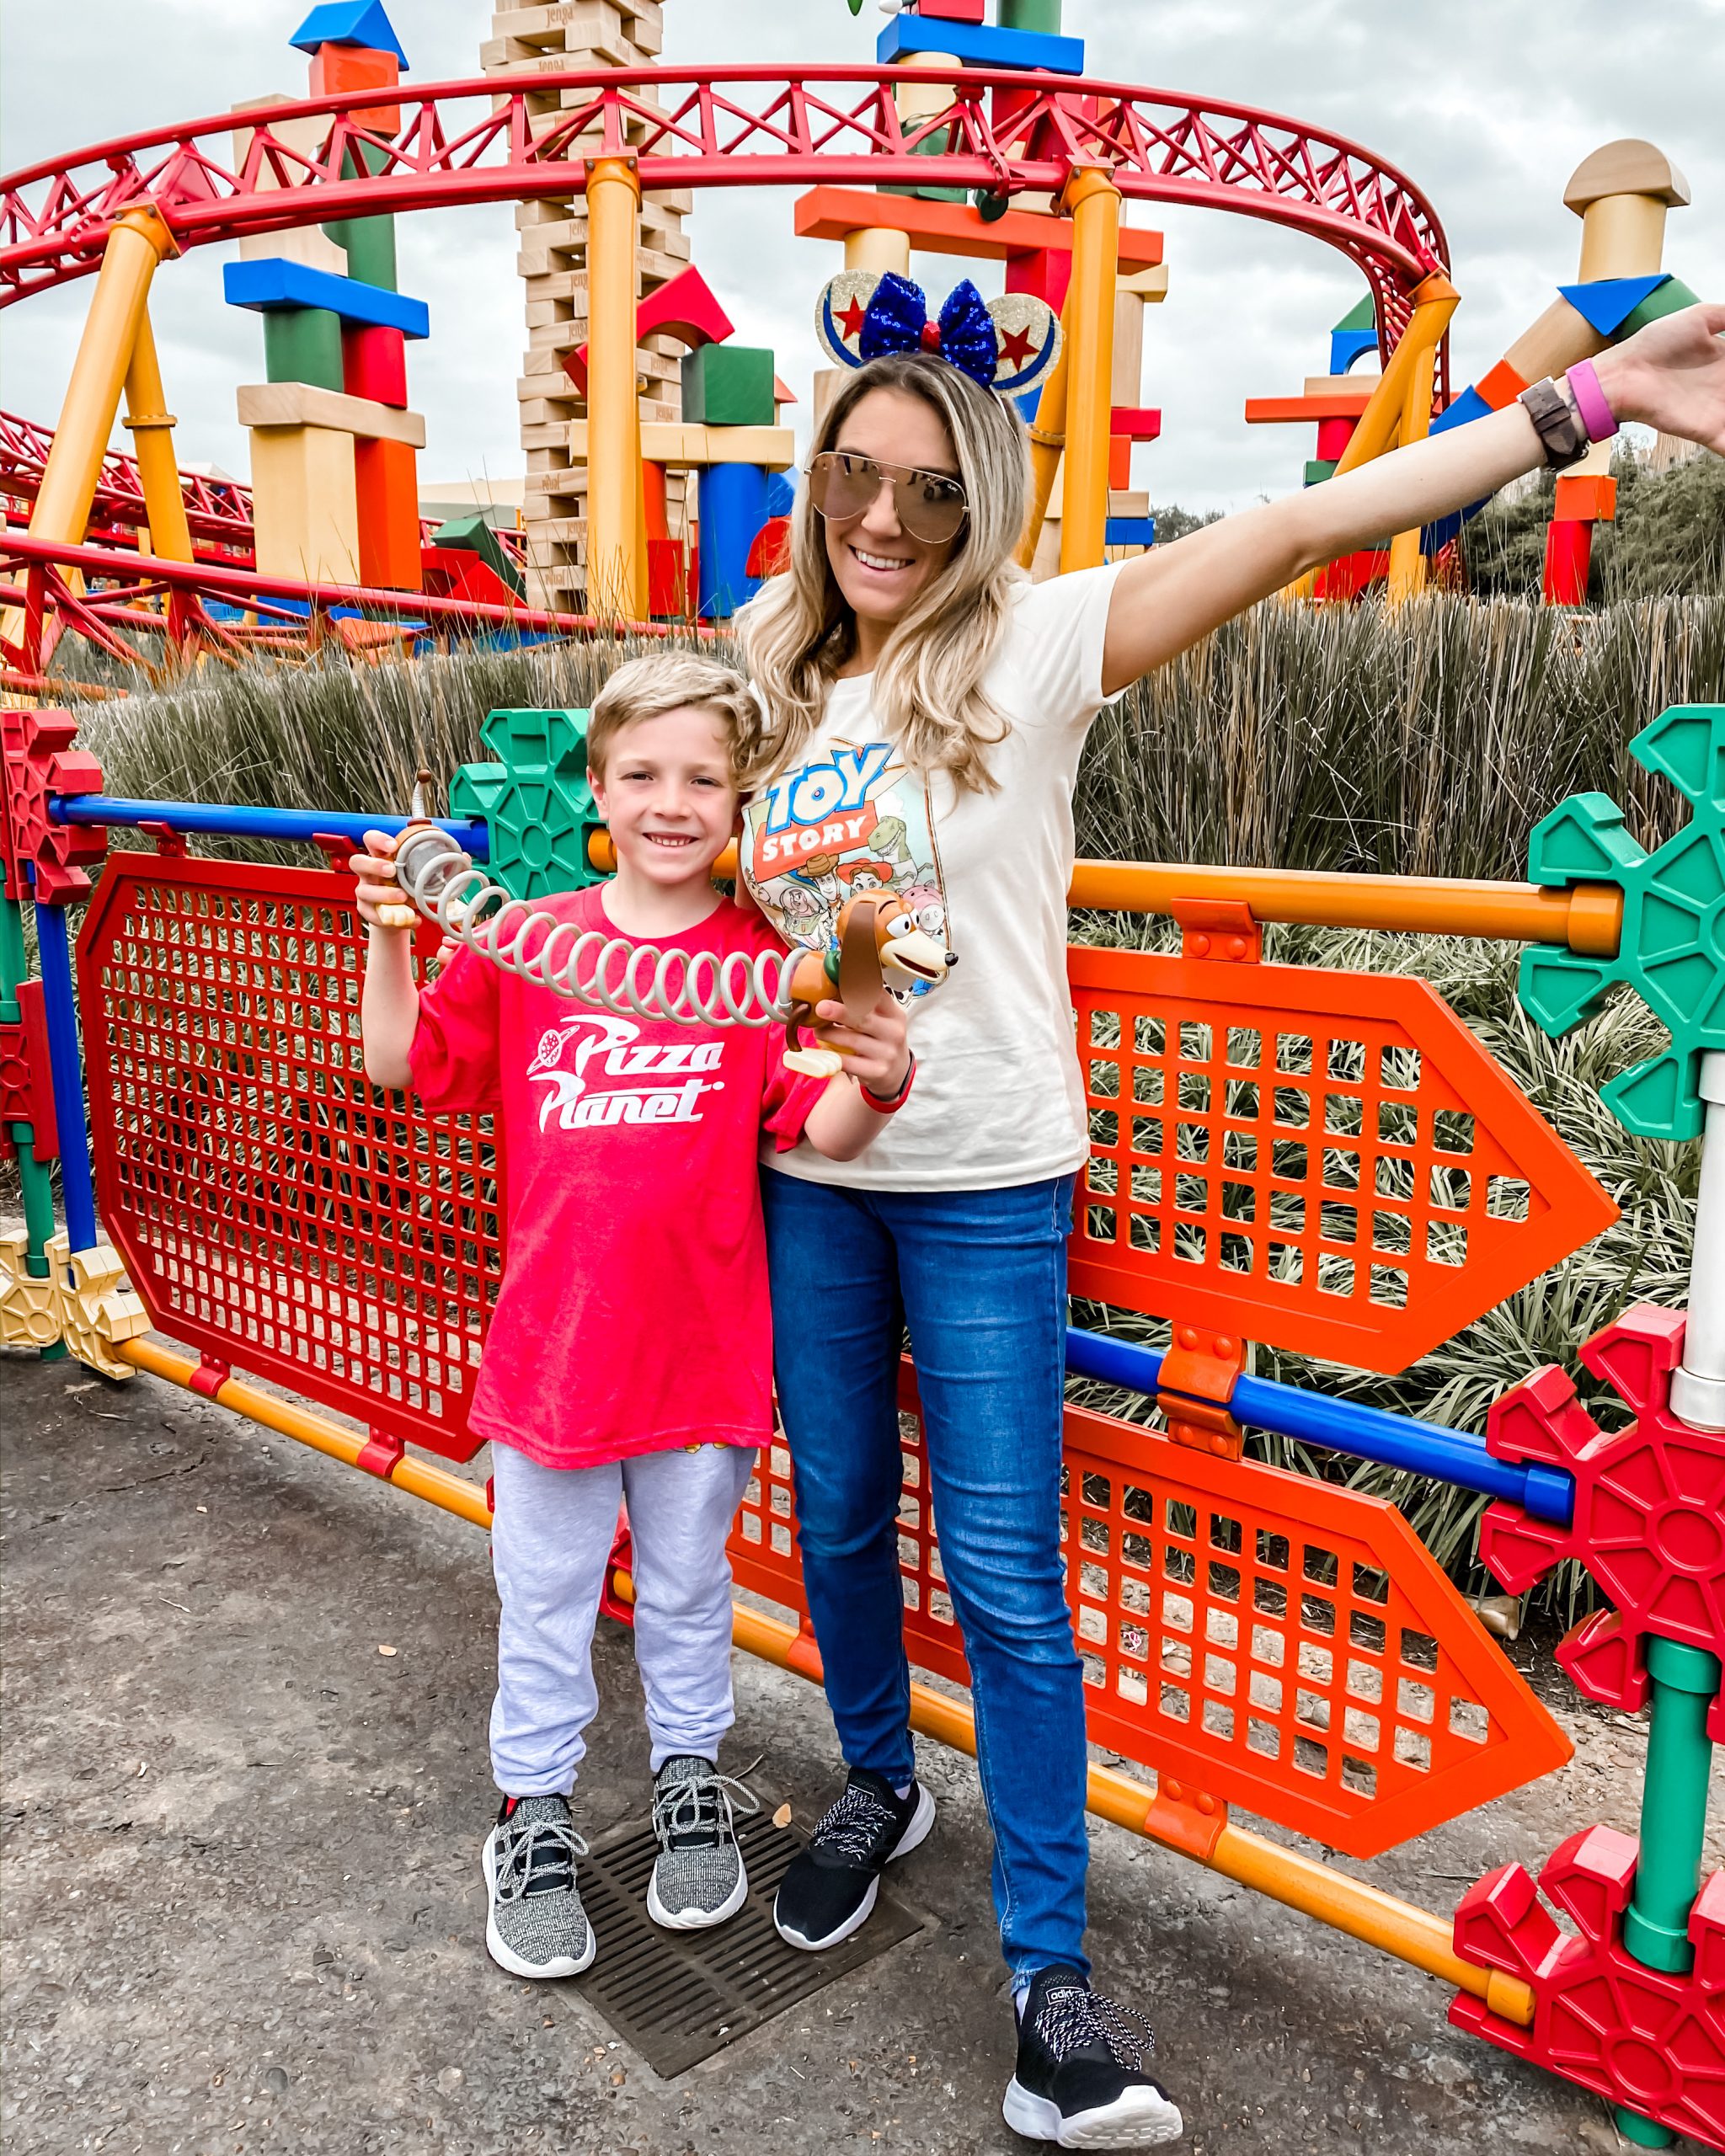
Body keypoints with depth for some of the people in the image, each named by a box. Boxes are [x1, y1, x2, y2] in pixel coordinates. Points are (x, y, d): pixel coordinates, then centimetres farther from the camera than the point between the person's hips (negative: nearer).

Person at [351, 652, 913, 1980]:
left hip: (704, 1345, -1)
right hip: (551, 1339, 1)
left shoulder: (767, 962, -9)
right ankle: (535, 1811, 39)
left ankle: (691, 1781, 45)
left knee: (688, 1583, 21)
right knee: (545, 1593, 17)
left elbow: (822, 1134, -16)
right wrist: (390, 936, -11)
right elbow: (403, 1066, 3)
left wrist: (877, 1085, -37)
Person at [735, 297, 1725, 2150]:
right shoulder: (773, 680, 8)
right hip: (802, 1175, 5)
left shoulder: (1026, 646, -8)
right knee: (837, 1516, 17)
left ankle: (1049, 1974, 17)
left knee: (1005, 1574, 1)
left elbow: (1287, 533, -18)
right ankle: (878, 1786, 44)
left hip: (982, 1181, -4)